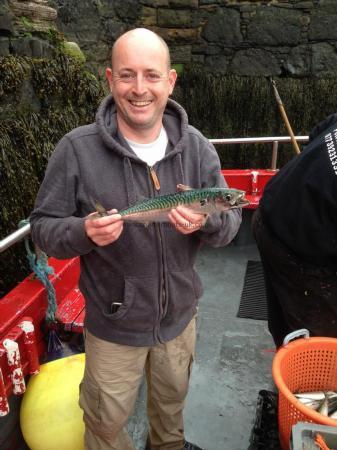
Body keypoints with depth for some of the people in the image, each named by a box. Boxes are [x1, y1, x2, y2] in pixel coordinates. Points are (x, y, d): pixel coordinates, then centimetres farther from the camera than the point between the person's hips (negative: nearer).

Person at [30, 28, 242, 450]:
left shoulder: (196, 146, -9)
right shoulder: (76, 149, -18)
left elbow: (230, 221, -7)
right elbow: (43, 226, -12)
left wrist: (207, 220, -30)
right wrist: (84, 232, -33)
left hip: (180, 315, 4)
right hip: (113, 324, -3)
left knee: (172, 398, 31)